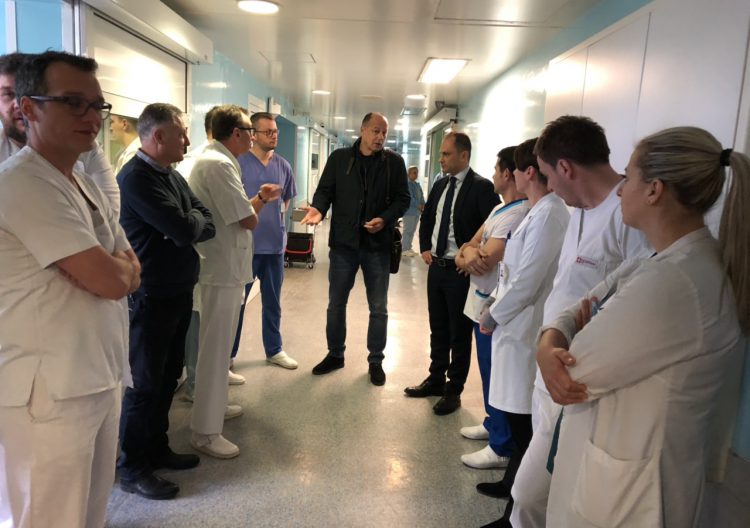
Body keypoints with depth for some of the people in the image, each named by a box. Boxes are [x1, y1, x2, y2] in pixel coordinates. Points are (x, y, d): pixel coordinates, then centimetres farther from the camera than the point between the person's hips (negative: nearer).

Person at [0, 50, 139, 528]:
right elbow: (111, 281, -21)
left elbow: (129, 272, 12)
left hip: (99, 378, 9)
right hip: (47, 393, -8)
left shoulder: (86, 187, 13)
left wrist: (113, 270, -9)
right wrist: (117, 269, 2)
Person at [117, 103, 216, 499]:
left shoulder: (172, 176, 11)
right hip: (150, 297, -9)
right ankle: (132, 467, 19)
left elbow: (207, 224, 5)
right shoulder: (136, 178, -19)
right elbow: (184, 229, -26)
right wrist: (194, 220, -5)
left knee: (168, 375, 17)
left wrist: (190, 223, -14)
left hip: (178, 291, 9)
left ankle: (156, 447, 33)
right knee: (144, 382, 3)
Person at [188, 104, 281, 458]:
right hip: (223, 267, -11)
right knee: (215, 348, -3)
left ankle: (215, 405, 37)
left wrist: (259, 198, 11)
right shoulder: (218, 164, -20)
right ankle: (205, 432, 8)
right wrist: (259, 205, -1)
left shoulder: (215, 160, 14)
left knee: (220, 344, 21)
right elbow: (248, 220, -21)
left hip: (225, 264, 11)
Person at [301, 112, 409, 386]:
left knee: (378, 307, 8)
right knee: (336, 303, 11)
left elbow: (402, 198, 1)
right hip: (343, 241, 1)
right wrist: (317, 208, -18)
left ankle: (376, 361, 25)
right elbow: (325, 190, 4)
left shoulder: (394, 162, 1)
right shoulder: (339, 158, 3)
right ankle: (335, 354, 30)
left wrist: (385, 219, -16)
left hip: (378, 244, 0)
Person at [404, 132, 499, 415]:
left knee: (459, 333, 6)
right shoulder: (440, 184, 9)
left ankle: (454, 390, 20)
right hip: (436, 266, 7)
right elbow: (426, 218, 20)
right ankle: (436, 380, 33)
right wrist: (425, 248, 8)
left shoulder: (481, 187, -13)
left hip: (461, 271, -7)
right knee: (438, 328, 18)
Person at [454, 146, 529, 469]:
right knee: (489, 371, 22)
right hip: (482, 303, 10)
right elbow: (470, 245, 10)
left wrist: (467, 254, -3)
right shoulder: (499, 209, 12)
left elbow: (483, 263, -25)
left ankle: (502, 448, 15)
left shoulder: (517, 215, -22)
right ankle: (493, 424, 39)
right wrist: (469, 252, -14)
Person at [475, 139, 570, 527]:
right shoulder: (541, 211, 10)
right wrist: (496, 309, 9)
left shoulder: (547, 215, -19)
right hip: (517, 324, 9)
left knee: (523, 423, 2)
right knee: (517, 416, 22)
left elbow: (526, 282, -20)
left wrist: (492, 317, -8)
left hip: (524, 329, -9)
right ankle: (512, 481, 40)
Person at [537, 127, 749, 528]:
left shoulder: (670, 283, -30)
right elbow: (573, 314, 2)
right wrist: (549, 347, -20)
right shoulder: (665, 264, 4)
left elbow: (578, 371, -24)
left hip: (621, 486, -8)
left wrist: (580, 333, -3)